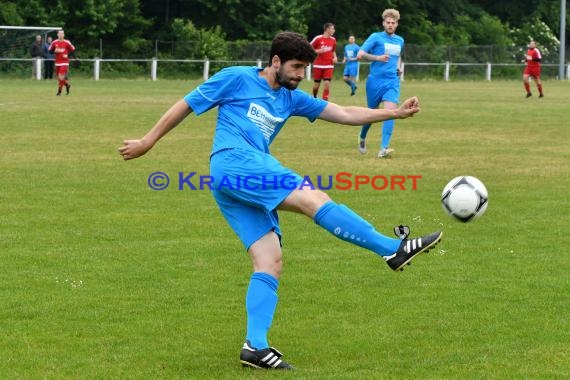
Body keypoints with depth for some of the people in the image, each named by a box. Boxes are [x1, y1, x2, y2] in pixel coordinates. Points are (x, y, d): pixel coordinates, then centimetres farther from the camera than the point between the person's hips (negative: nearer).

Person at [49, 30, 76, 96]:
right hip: (57, 62, 4)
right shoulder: (54, 43, 2)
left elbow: (73, 50, 4)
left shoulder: (67, 42, -5)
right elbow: (50, 50, 8)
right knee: (59, 77, 7)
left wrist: (68, 55, -7)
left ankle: (59, 91, -2)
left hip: (64, 62, -4)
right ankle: (67, 84, 35)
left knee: (61, 77, -15)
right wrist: (55, 51, -11)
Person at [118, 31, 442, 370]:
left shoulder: (291, 99, 23)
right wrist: (148, 141, 10)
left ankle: (256, 346, -10)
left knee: (271, 262, -5)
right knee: (314, 198, -20)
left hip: (252, 179, 9)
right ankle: (394, 250, -23)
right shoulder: (237, 79, 5)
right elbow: (186, 105, 10)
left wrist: (395, 113, 9)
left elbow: (346, 114, 18)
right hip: (233, 162, -9)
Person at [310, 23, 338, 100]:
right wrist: (319, 51, -18)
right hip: (318, 65, -3)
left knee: (327, 83, -11)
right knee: (316, 84, 6)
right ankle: (314, 97, 31)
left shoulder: (333, 40, 6)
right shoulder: (318, 38, -9)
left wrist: (335, 57, 3)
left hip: (329, 66, 3)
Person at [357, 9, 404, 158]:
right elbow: (360, 54, -10)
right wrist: (377, 58, -22)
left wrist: (399, 67, 12)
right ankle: (362, 138, 41)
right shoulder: (376, 37, -3)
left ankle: (384, 149, -24)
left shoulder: (400, 41, 13)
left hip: (392, 82, 3)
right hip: (375, 80, -3)